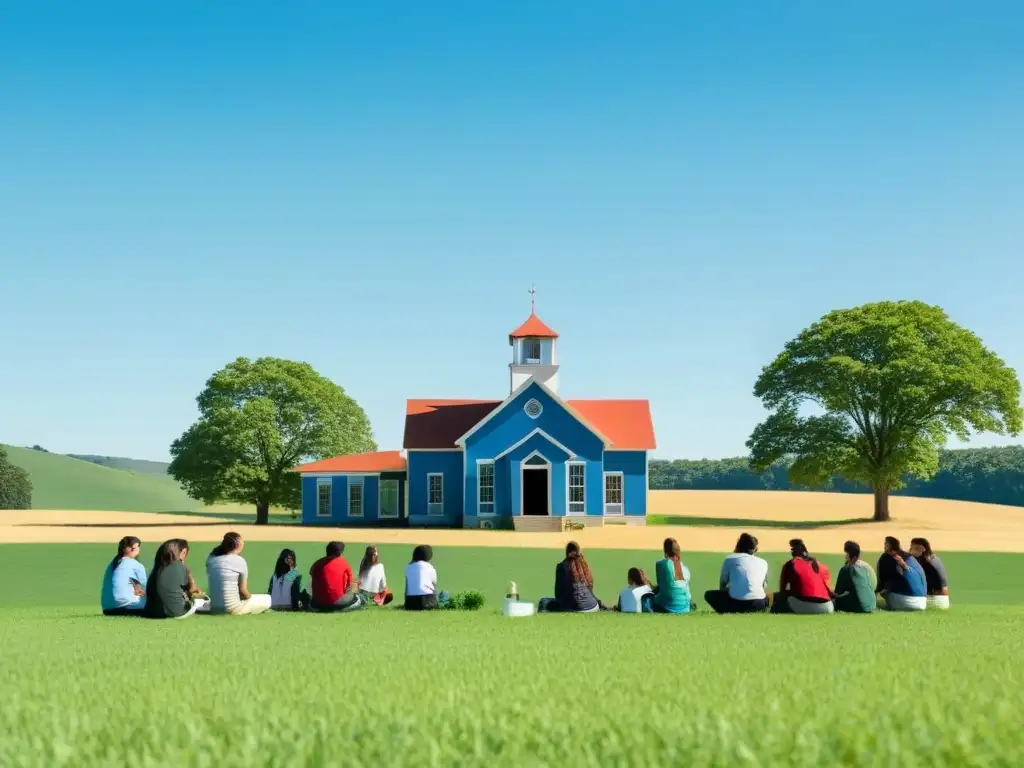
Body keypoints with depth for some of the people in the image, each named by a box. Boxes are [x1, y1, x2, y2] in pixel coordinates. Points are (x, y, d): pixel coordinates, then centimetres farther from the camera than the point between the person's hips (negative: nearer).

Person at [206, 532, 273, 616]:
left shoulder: (211, 558, 5)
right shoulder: (240, 561, -11)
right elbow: (243, 590, -9)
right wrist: (249, 596, 13)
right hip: (232, 609, -7)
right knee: (267, 599, 10)